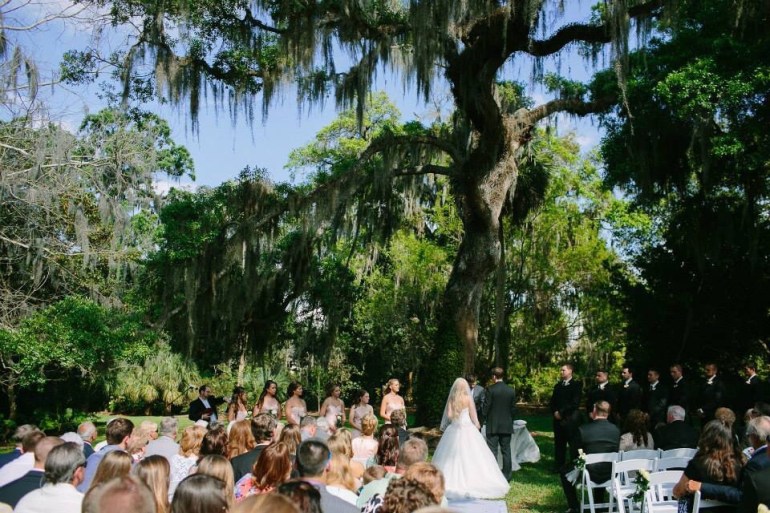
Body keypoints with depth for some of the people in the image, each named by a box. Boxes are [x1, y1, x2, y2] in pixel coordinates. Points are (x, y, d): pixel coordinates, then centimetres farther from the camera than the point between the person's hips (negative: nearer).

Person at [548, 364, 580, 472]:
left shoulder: (576, 385, -3)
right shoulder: (557, 385, 18)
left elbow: (575, 402, -13)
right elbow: (552, 401, 16)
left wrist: (561, 412, -13)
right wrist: (554, 412, -2)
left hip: (571, 419, -5)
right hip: (558, 418, 6)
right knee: (559, 443, 7)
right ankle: (559, 466, 14)